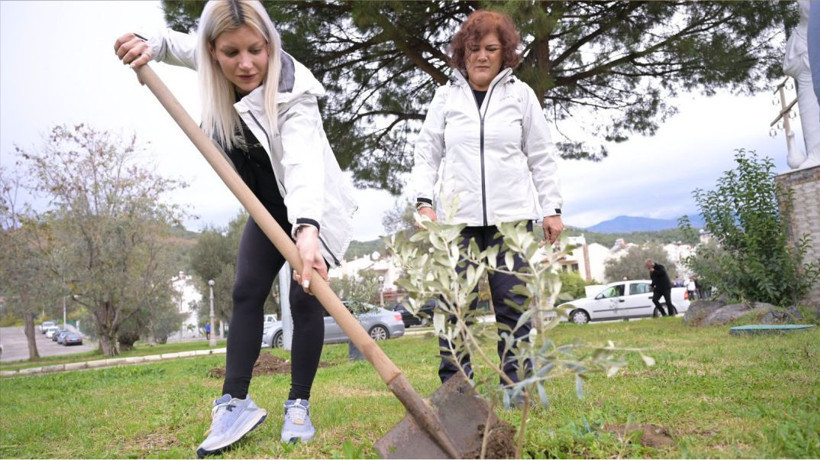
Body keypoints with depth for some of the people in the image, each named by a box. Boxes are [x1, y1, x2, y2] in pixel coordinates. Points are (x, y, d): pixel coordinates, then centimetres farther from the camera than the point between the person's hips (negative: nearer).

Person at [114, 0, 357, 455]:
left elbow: (303, 161, -50)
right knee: (246, 291, -4)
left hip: (311, 209, -6)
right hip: (269, 206, 6)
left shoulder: (293, 94, -33)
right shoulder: (213, 66, -12)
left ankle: (298, 405, 3)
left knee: (305, 298, -10)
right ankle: (235, 402, -2)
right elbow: (177, 43, 10)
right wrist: (147, 45, -14)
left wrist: (307, 229, -66)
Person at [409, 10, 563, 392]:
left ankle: (514, 384, 13)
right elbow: (426, 155, 10)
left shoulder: (521, 94, 9)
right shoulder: (446, 97, 10)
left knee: (512, 304, 2)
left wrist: (552, 208, 4)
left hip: (511, 217, 0)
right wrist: (424, 201, -3)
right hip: (457, 218, 1)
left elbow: (541, 158, 9)